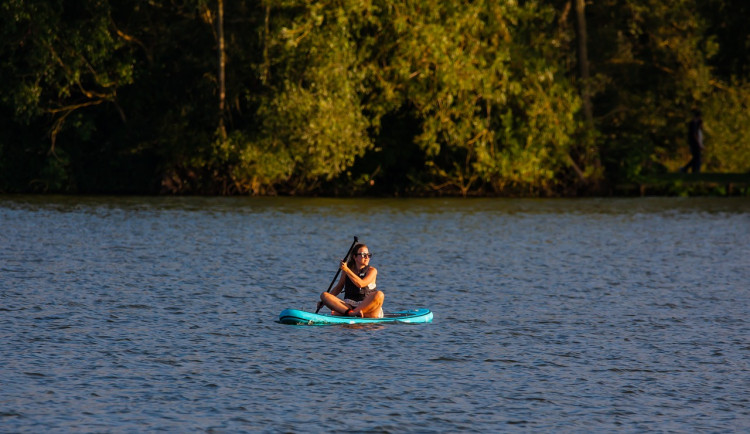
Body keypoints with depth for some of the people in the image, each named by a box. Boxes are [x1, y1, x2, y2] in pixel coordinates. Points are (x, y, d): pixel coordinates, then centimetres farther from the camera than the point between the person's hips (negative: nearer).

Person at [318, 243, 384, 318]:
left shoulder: (372, 270, 1)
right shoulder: (346, 270, 11)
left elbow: (360, 284, -17)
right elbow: (338, 287, 20)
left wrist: (347, 270, -16)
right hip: (349, 306, 3)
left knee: (379, 294, -34)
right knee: (324, 295, -17)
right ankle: (350, 313, -42)